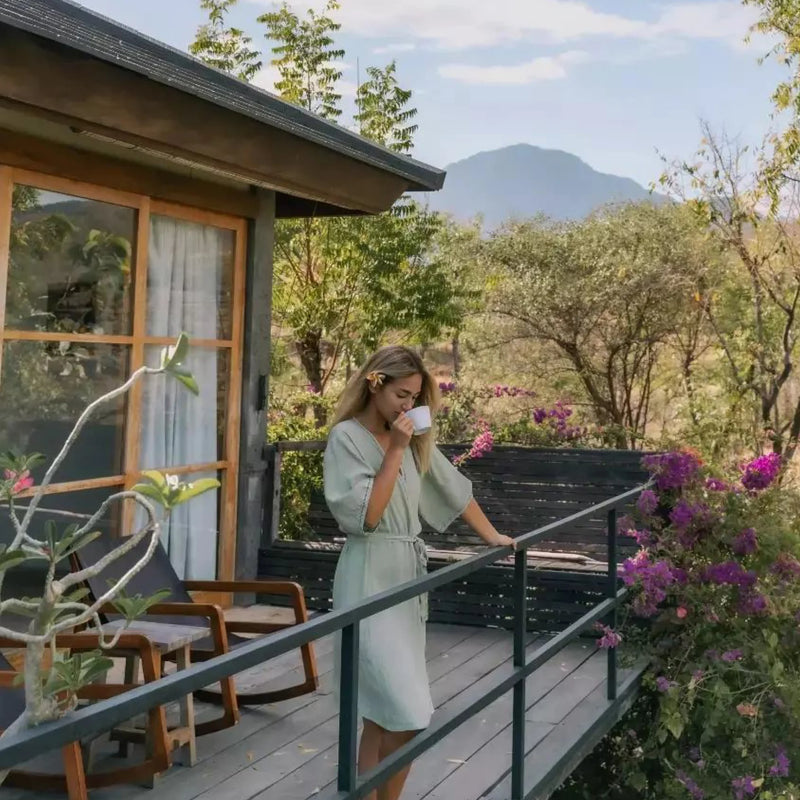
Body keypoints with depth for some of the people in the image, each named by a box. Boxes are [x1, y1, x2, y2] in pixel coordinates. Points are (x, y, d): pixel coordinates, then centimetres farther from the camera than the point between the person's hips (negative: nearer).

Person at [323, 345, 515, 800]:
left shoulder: (412, 437, 11)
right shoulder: (347, 436, -9)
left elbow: (453, 488, 20)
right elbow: (366, 517, -16)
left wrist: (492, 536, 20)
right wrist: (395, 450, -16)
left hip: (409, 576, 7)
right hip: (371, 580, -7)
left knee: (386, 714, 10)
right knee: (408, 715, -12)